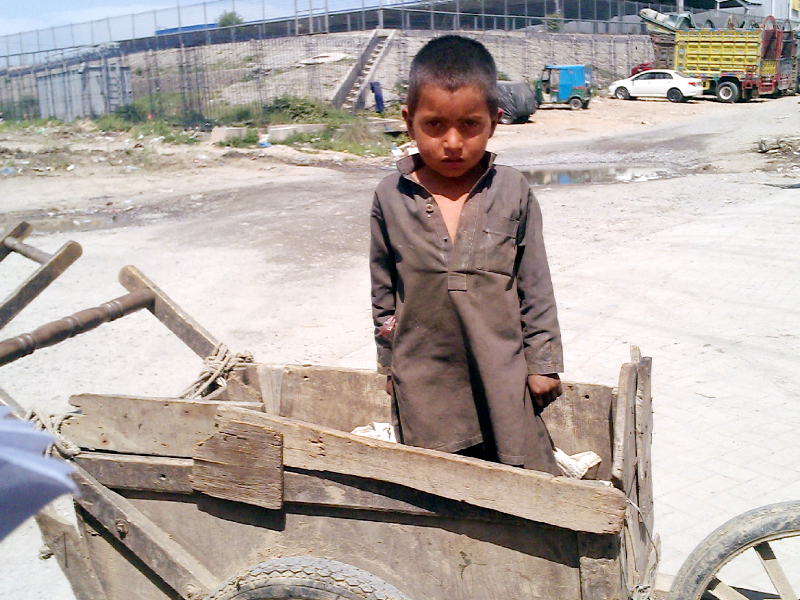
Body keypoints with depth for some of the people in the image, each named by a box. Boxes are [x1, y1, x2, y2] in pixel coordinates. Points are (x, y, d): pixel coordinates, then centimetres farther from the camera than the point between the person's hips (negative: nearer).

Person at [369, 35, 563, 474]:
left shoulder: (513, 192, -4)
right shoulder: (390, 197, -3)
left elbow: (535, 286, 2)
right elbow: (383, 289, 8)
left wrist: (543, 363, 4)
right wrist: (388, 360, 12)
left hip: (502, 368, 0)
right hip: (424, 376, 1)